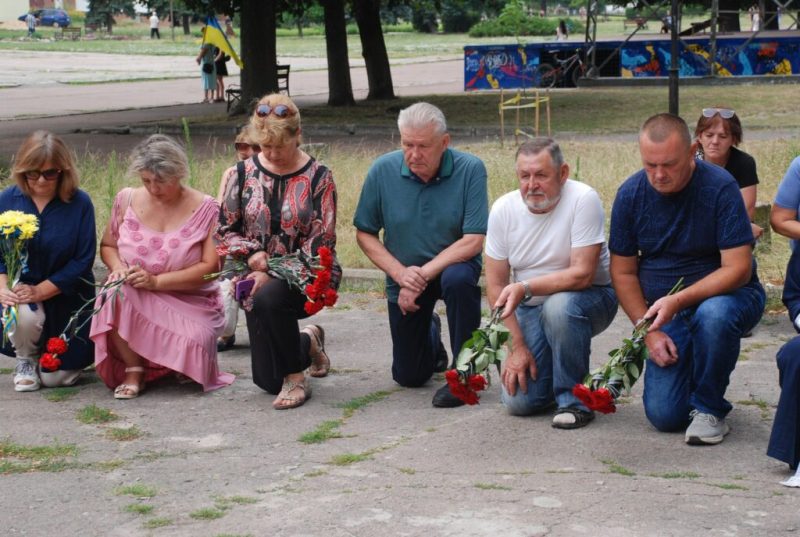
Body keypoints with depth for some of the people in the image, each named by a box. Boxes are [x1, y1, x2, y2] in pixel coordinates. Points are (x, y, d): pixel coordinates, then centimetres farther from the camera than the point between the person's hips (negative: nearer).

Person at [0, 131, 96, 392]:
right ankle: (25, 359, 1)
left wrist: (41, 291, -22)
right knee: (25, 315, -36)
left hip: (66, 295, -1)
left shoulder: (79, 203, -12)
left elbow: (83, 260, -14)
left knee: (57, 377, -3)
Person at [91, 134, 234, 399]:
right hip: (134, 301, 2)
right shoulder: (126, 200, 2)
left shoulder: (204, 209, -7)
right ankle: (133, 369, -15)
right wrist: (118, 267, -11)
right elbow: (107, 245, 14)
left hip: (190, 303, -2)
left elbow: (210, 266, -12)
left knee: (193, 348, -31)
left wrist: (157, 281, -21)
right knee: (115, 296, -33)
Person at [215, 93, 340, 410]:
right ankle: (307, 342, 40)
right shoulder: (241, 175, 2)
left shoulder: (318, 178, -6)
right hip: (258, 278, 4)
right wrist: (251, 254, -15)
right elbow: (224, 230, 6)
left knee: (268, 298, -39)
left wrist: (273, 275, -20)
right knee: (267, 380, 5)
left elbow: (320, 243, -11)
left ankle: (295, 378, -17)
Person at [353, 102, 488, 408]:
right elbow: (364, 234, -6)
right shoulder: (383, 171, -14)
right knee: (408, 377, 8)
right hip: (403, 275, 2)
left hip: (452, 264, -2)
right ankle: (431, 333, 46)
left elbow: (473, 241, -23)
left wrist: (423, 275, -25)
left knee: (458, 279, -40)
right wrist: (400, 273, -20)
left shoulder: (470, 170, -20)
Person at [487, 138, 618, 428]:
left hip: (589, 298, -4)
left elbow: (582, 274, -25)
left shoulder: (583, 200, -19)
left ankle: (574, 399, -18)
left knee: (559, 306, -39)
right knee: (519, 401, -11)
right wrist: (516, 346, -9)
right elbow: (496, 286, -4)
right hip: (531, 309, 4)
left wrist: (525, 288, -34)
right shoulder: (503, 209, -7)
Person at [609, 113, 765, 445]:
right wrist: (649, 331, -10)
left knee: (713, 315, -40)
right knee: (664, 415, -13)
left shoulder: (719, 187, -18)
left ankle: (709, 408, -14)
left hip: (726, 296, -3)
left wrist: (678, 300, -33)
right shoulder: (630, 194, -7)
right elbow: (623, 272, 1)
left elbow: (738, 268, -21)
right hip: (667, 310, 3)